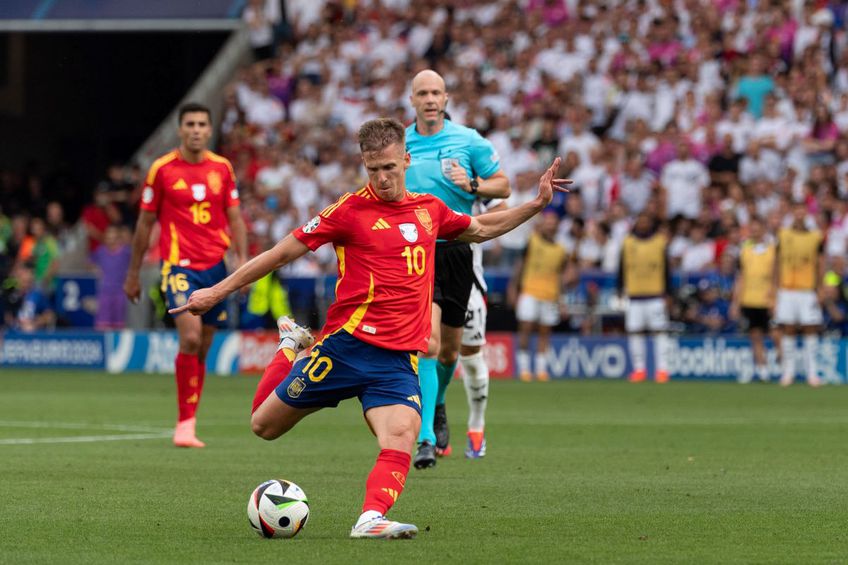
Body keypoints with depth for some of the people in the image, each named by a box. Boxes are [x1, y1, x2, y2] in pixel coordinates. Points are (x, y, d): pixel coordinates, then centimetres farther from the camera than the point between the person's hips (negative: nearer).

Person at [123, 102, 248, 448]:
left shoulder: (222, 168, 8)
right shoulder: (162, 169, -2)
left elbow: (234, 218, 14)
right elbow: (146, 222, 4)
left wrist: (242, 258, 0)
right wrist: (133, 273, 6)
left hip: (215, 265, 4)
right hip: (179, 264, -4)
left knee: (202, 349, 6)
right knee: (190, 338, -20)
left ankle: (187, 425, 17)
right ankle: (185, 423, -12)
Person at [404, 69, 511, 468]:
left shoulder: (468, 141, 1)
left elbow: (503, 186, 5)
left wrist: (472, 185, -13)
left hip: (456, 250, 2)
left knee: (449, 349, 11)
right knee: (428, 342, -19)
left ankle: (437, 405, 43)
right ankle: (427, 438, -20)